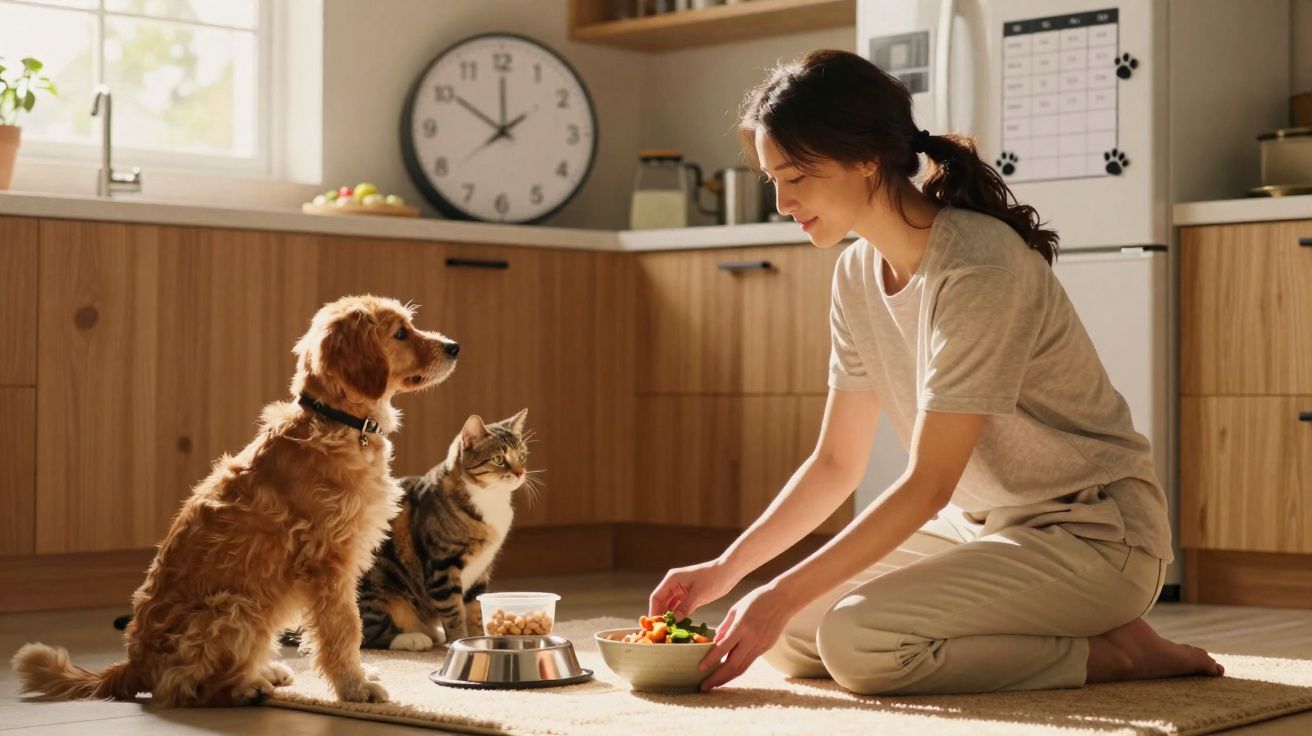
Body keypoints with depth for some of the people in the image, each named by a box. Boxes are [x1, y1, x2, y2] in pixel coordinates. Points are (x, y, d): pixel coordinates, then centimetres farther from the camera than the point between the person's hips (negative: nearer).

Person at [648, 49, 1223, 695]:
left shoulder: (978, 268, -24)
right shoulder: (857, 275, 3)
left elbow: (928, 484, -23)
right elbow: (836, 462, 8)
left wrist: (783, 596, -23)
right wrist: (725, 569, -3)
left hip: (1093, 536, -9)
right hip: (982, 523, 9)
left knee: (857, 639, -27)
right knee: (786, 636, -2)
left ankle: (1111, 652, -9)